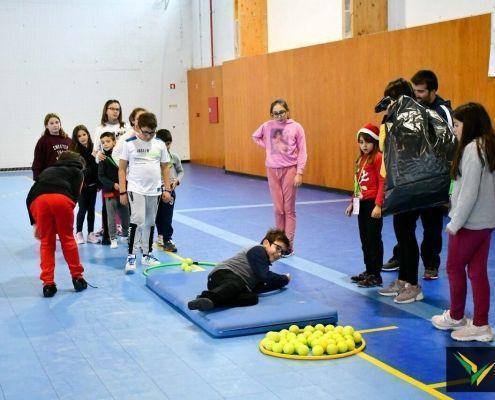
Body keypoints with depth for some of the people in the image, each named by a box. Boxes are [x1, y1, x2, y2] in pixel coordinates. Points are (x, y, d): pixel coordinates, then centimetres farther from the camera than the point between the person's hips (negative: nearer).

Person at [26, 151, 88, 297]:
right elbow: (75, 193, 11)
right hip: (61, 198, -2)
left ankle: (48, 284, 14)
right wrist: (66, 215, 16)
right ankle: (77, 278, 23)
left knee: (46, 243, 15)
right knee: (67, 239, 16)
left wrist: (35, 224, 31)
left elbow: (30, 197, 29)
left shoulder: (47, 171, 39)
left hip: (39, 200, 2)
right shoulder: (77, 172, 31)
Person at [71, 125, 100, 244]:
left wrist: (98, 183, 6)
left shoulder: (93, 148, 1)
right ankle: (79, 233, 15)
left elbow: (97, 167, 5)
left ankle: (90, 233, 18)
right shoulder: (75, 151, -9)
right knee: (82, 209, 1)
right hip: (81, 184, -4)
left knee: (91, 209, 10)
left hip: (92, 184, 4)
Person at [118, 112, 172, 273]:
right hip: (136, 189, -4)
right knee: (137, 219, -16)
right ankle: (131, 256, -10)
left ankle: (147, 255, 23)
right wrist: (123, 192, -3)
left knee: (150, 222, 11)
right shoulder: (129, 144, -4)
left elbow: (165, 167, 11)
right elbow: (122, 169, 0)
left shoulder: (159, 144, 3)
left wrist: (167, 189, 7)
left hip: (154, 190, 4)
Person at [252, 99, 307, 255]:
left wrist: (299, 173, -10)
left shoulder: (296, 127, -6)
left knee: (289, 209, 2)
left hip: (290, 169, -2)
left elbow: (302, 152, -5)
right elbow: (255, 137, 21)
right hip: (272, 170, 2)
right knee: (278, 209, 8)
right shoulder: (267, 126, 1)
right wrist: (268, 146, 7)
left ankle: (288, 245, 6)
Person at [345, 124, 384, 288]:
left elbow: (382, 183, -15)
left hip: (373, 204, -8)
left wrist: (378, 205, -21)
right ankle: (369, 271, 26)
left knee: (374, 240, -1)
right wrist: (353, 202, 18)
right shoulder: (361, 159, 14)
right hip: (361, 204, 8)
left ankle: (376, 276, 7)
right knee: (365, 240, 15)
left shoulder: (378, 157, -11)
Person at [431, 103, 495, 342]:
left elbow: (469, 192, -22)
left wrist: (455, 223, -14)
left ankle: (456, 317, 25)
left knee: (454, 268, 9)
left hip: (469, 223, -8)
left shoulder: (472, 149, -19)